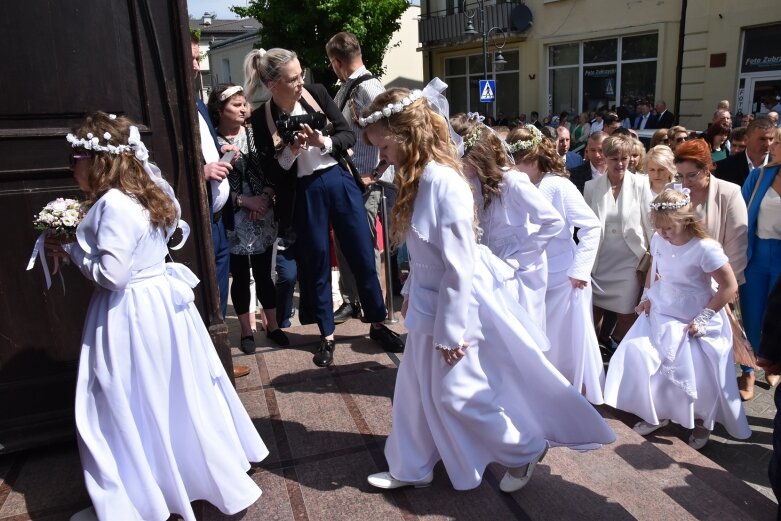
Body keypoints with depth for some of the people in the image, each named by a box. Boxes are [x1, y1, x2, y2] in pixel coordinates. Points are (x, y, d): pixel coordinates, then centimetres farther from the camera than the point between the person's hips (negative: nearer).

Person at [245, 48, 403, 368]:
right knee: (316, 263, 8)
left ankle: (378, 326, 25)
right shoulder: (262, 118, -6)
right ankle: (327, 336, 25)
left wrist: (323, 142, -19)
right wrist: (291, 152, -22)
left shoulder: (316, 94, -3)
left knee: (363, 255, 7)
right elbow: (270, 171, -5)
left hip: (340, 182, 2)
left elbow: (348, 135, -2)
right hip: (303, 195, -1)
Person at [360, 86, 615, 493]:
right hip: (430, 301, 9)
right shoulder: (418, 179, 3)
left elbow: (460, 267, -24)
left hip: (455, 304, -9)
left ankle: (525, 448, 29)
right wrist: (411, 292, 15)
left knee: (454, 393, 6)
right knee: (415, 388, 18)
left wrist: (451, 331, -19)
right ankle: (411, 468, 37)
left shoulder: (443, 183, -26)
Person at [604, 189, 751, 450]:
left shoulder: (705, 248, -23)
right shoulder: (658, 240, -5)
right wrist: (647, 296, 5)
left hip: (692, 322, -5)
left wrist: (703, 318, -16)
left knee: (698, 375, -3)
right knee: (638, 358, -1)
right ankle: (657, 414, 22)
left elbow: (729, 286, -17)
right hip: (660, 315, 6)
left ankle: (702, 421, 29)